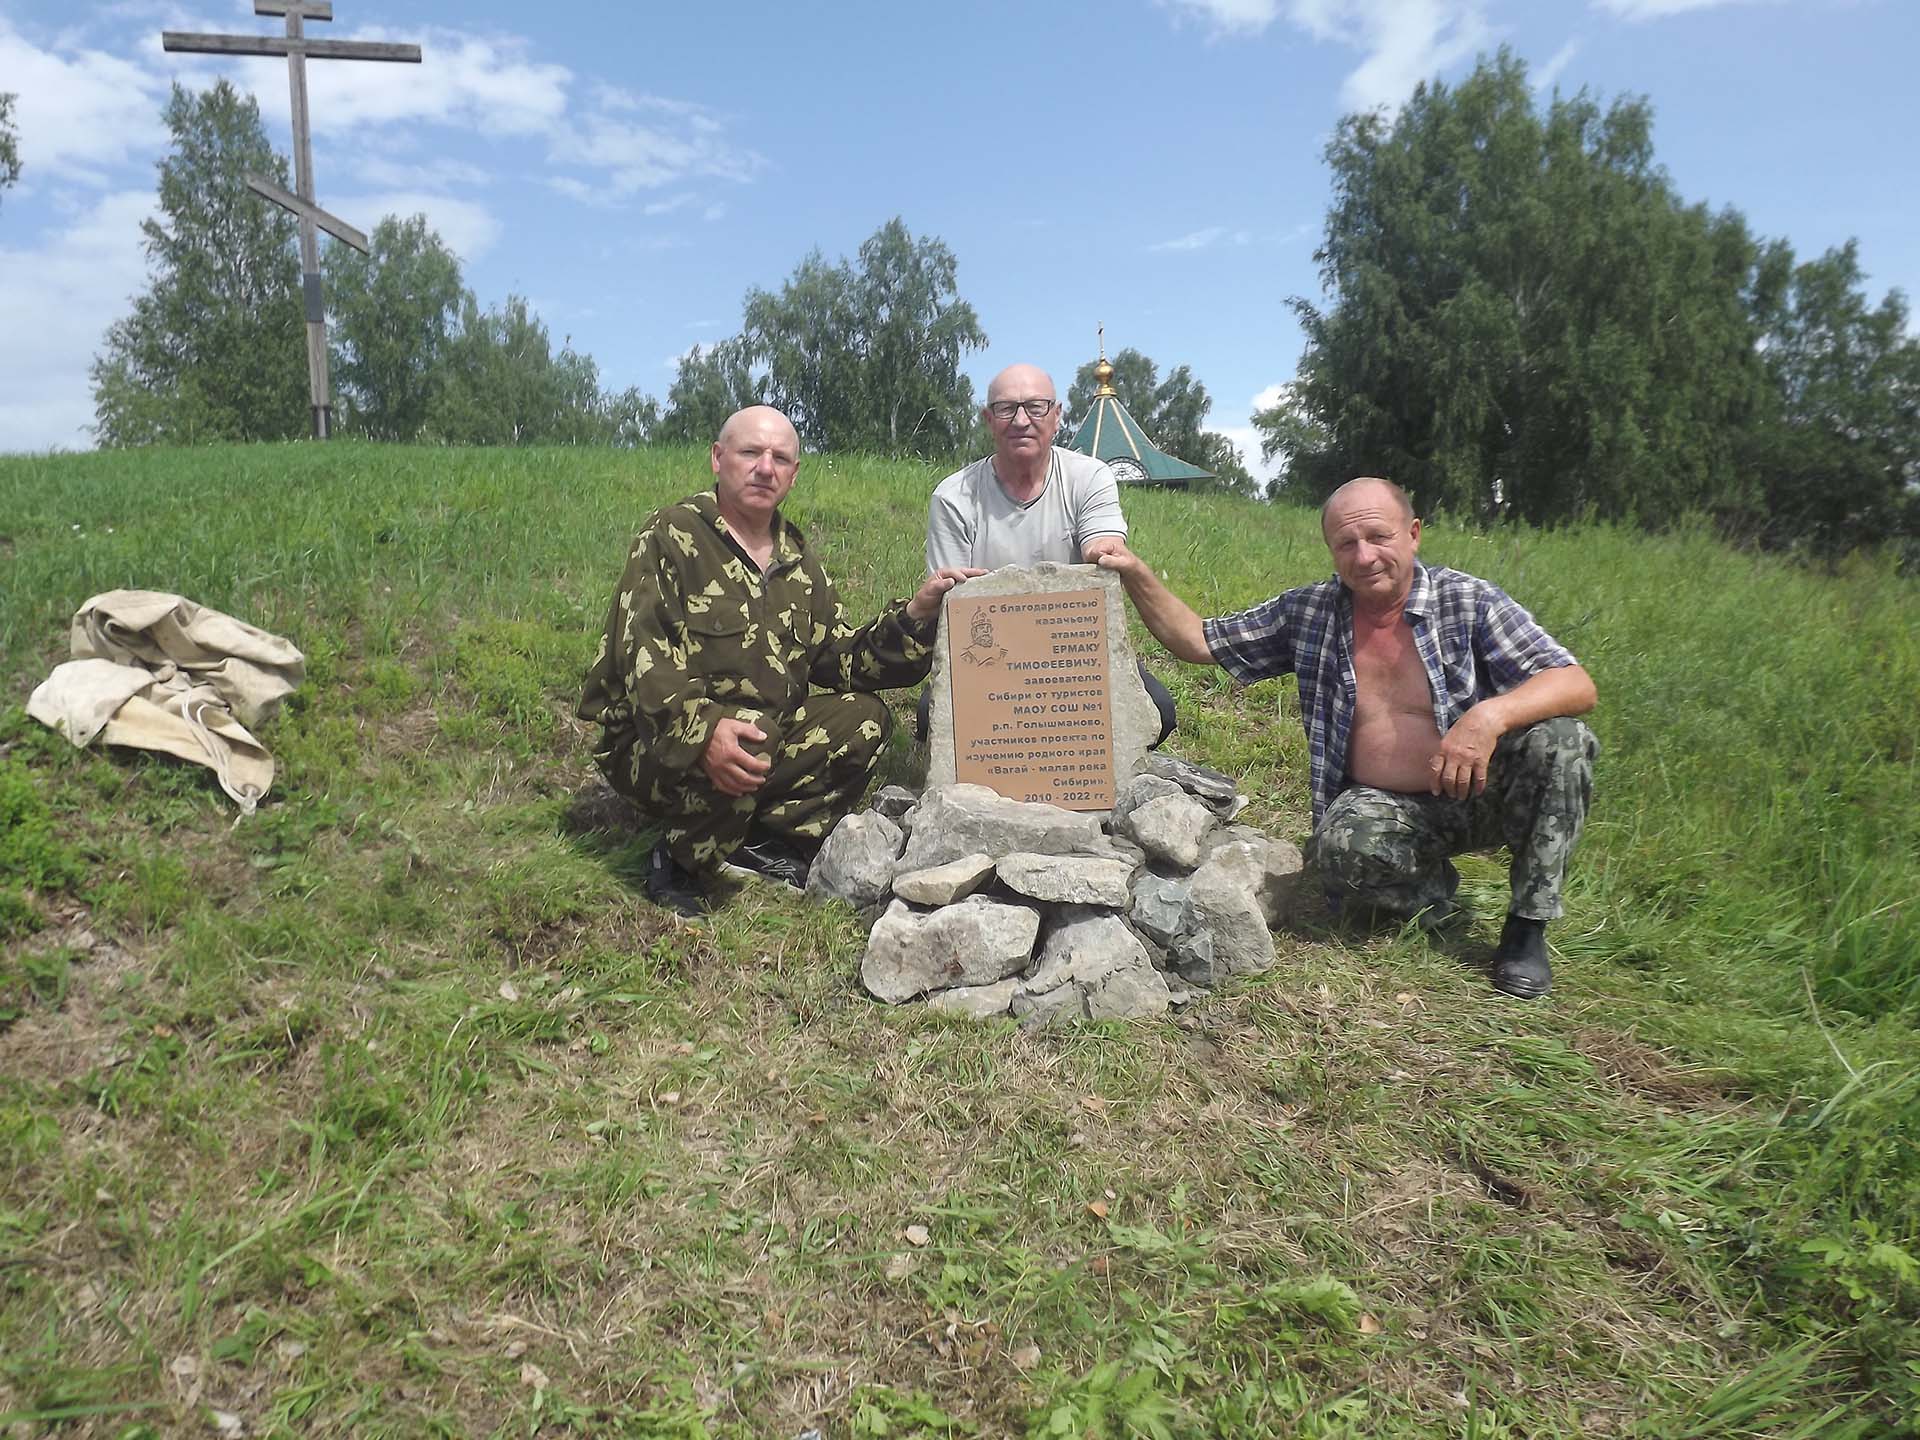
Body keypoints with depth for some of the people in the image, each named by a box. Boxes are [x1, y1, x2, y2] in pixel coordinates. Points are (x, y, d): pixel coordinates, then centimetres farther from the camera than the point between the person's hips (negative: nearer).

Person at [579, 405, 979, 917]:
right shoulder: (671, 536, -10)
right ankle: (678, 865, -11)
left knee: (864, 717, -6)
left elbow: (842, 659, 8)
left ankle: (761, 843, -9)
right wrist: (701, 730, -40)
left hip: (766, 735, 7)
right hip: (653, 747, -7)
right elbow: (644, 657, -23)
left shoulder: (798, 560, 11)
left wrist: (916, 613, -7)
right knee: (752, 734, -35)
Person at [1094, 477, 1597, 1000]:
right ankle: (1432, 889, 3)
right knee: (1345, 843, -34)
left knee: (1560, 740, -28)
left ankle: (1528, 925, -10)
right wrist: (1136, 574, -9)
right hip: (1388, 808, 0)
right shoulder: (1306, 612, 1)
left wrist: (1492, 714, -35)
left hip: (1482, 792, 0)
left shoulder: (1469, 601, -8)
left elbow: (1577, 685, -15)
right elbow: (1199, 641, 5)